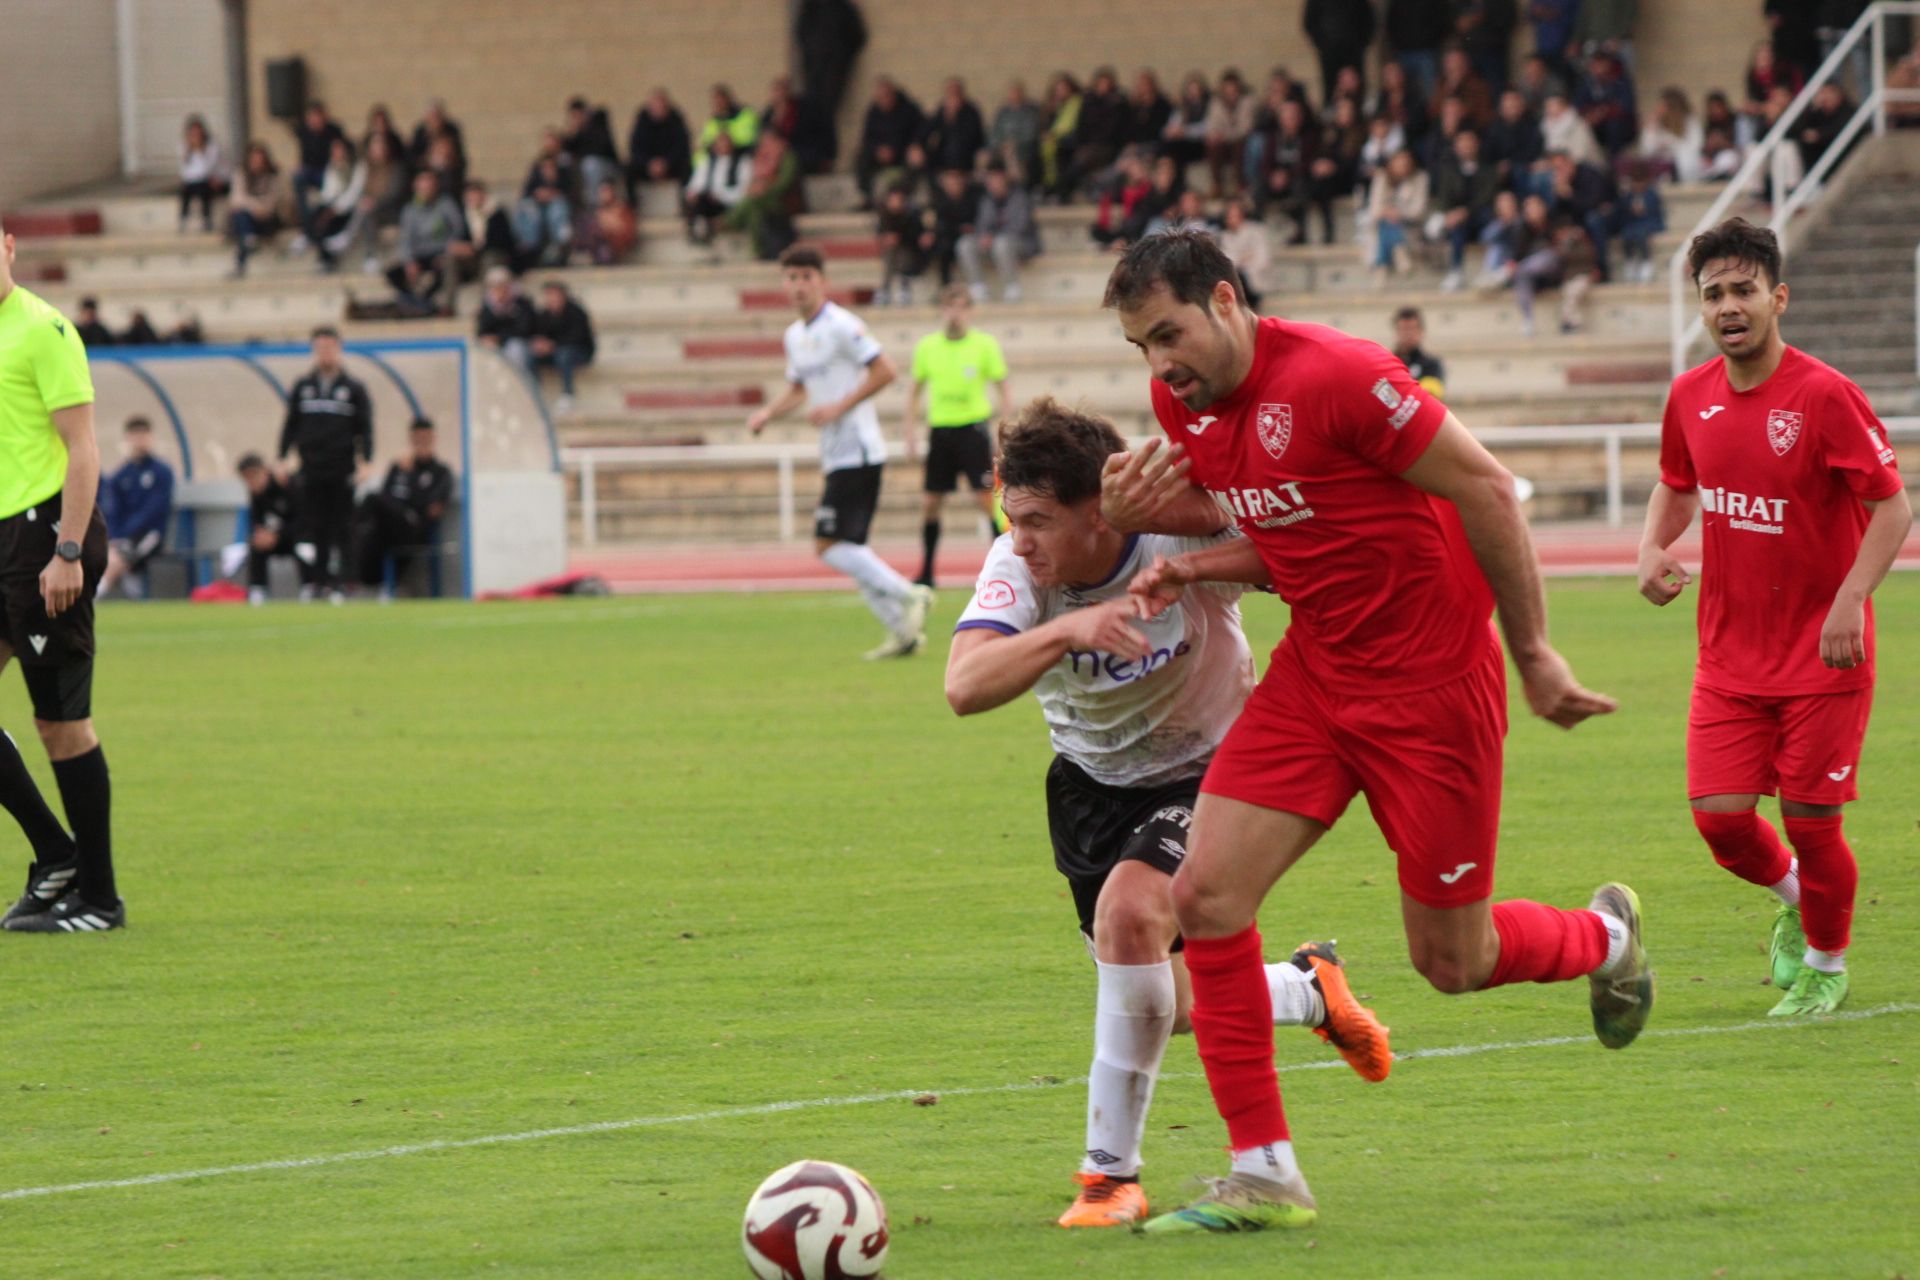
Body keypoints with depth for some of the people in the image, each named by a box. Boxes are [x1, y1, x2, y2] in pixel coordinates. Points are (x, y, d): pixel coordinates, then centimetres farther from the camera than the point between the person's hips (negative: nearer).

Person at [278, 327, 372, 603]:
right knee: (311, 528, -2)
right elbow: (290, 424, 14)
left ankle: (335, 582, 1)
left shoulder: (354, 388, 6)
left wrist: (365, 460, -7)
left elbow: (365, 427, 4)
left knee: (339, 529, -2)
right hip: (310, 470, 2)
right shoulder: (303, 386, 12)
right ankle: (313, 580, 2)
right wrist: (283, 457, 6)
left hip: (341, 470, -2)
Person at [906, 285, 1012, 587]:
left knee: (988, 498, -10)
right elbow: (915, 390, 14)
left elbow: (1003, 392, 0)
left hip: (973, 428, -3)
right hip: (940, 431, 3)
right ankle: (926, 572, 16)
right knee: (929, 503, 5)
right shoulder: (927, 346, 4)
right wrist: (910, 433, 7)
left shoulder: (985, 345, -4)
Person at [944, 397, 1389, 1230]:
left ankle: (1111, 1175, -19)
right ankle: (1309, 991, 42)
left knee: (1130, 910, -31)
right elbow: (965, 686, -39)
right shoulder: (1016, 568, -24)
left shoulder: (1188, 532, -29)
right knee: (1168, 1008, 6)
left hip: (1207, 767, -4)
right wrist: (1067, 629, -55)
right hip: (1093, 784, 4)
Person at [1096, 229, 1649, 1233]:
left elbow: (1486, 490, -16)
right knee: (1204, 893, -9)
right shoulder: (1184, 402, 1)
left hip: (1434, 680, -7)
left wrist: (1534, 654, -11)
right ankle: (1263, 1177, -3)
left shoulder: (1334, 376, -22)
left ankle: (1604, 939, 38)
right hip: (1317, 672, 7)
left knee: (1452, 961, 3)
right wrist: (1190, 568, -7)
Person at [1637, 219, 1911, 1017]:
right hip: (1729, 651, 4)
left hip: (1822, 654, -4)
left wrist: (1850, 600, -24)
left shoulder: (1823, 396, -16)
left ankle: (1827, 965, 24)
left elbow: (1892, 506, -13)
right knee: (1719, 813, -4)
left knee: (1809, 820, -1)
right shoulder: (1691, 398, 1)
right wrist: (1654, 547, 0)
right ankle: (1790, 895, 30)